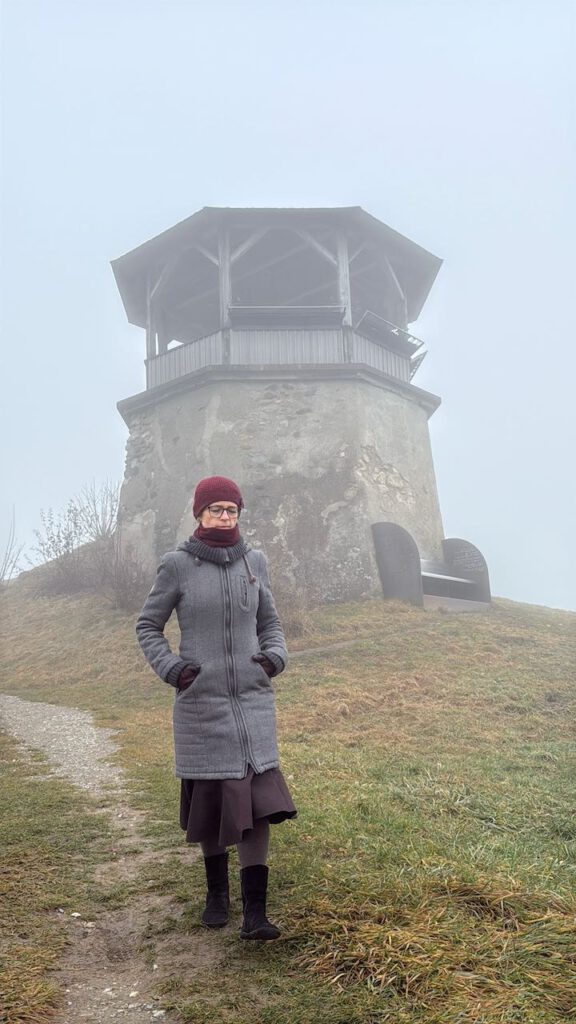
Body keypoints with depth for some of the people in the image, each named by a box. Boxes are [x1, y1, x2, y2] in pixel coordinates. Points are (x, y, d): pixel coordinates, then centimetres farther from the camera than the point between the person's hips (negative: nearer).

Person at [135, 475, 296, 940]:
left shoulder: (254, 561, 4)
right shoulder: (177, 564, -5)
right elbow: (148, 626, 4)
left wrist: (275, 656, -6)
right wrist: (170, 667, -11)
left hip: (253, 699, 2)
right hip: (201, 700, -2)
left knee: (257, 798, -4)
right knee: (209, 797, 9)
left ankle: (255, 913, 3)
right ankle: (217, 892, 32)